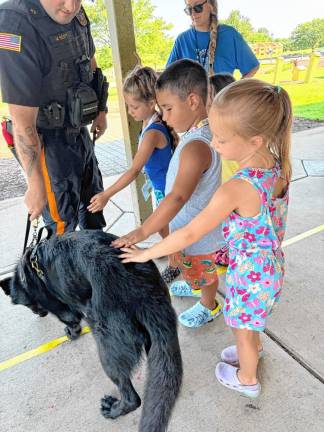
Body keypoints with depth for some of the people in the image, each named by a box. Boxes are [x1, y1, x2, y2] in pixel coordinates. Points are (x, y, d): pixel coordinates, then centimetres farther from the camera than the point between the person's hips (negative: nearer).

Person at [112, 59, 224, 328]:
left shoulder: (196, 146, -35)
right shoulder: (202, 132, -4)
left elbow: (177, 198, -41)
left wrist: (141, 233, -38)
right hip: (191, 225, 9)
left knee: (203, 272, 19)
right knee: (192, 266, 33)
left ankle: (209, 307, 48)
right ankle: (194, 286, 62)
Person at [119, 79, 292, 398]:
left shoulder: (235, 191, -36)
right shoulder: (279, 166, -12)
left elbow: (189, 235, -29)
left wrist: (146, 254, -16)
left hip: (250, 272, -7)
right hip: (271, 264, 7)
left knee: (243, 330, 22)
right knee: (250, 323, 33)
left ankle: (246, 379, 51)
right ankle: (253, 350, 63)